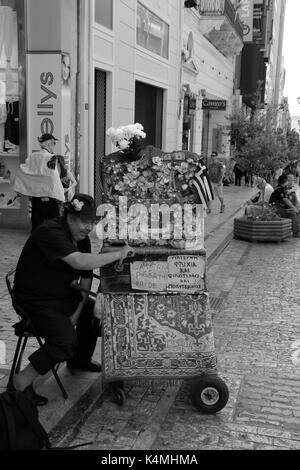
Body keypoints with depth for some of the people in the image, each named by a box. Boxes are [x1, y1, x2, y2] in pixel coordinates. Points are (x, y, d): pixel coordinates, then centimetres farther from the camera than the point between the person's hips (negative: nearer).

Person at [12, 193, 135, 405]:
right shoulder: (50, 232, -25)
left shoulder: (82, 238, 4)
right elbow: (79, 262, -38)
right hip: (36, 301, -9)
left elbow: (86, 277, 5)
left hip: (64, 296, 9)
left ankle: (80, 360, 27)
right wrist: (118, 254, -31)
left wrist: (78, 311, -6)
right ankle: (22, 383, -7)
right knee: (66, 341, -24)